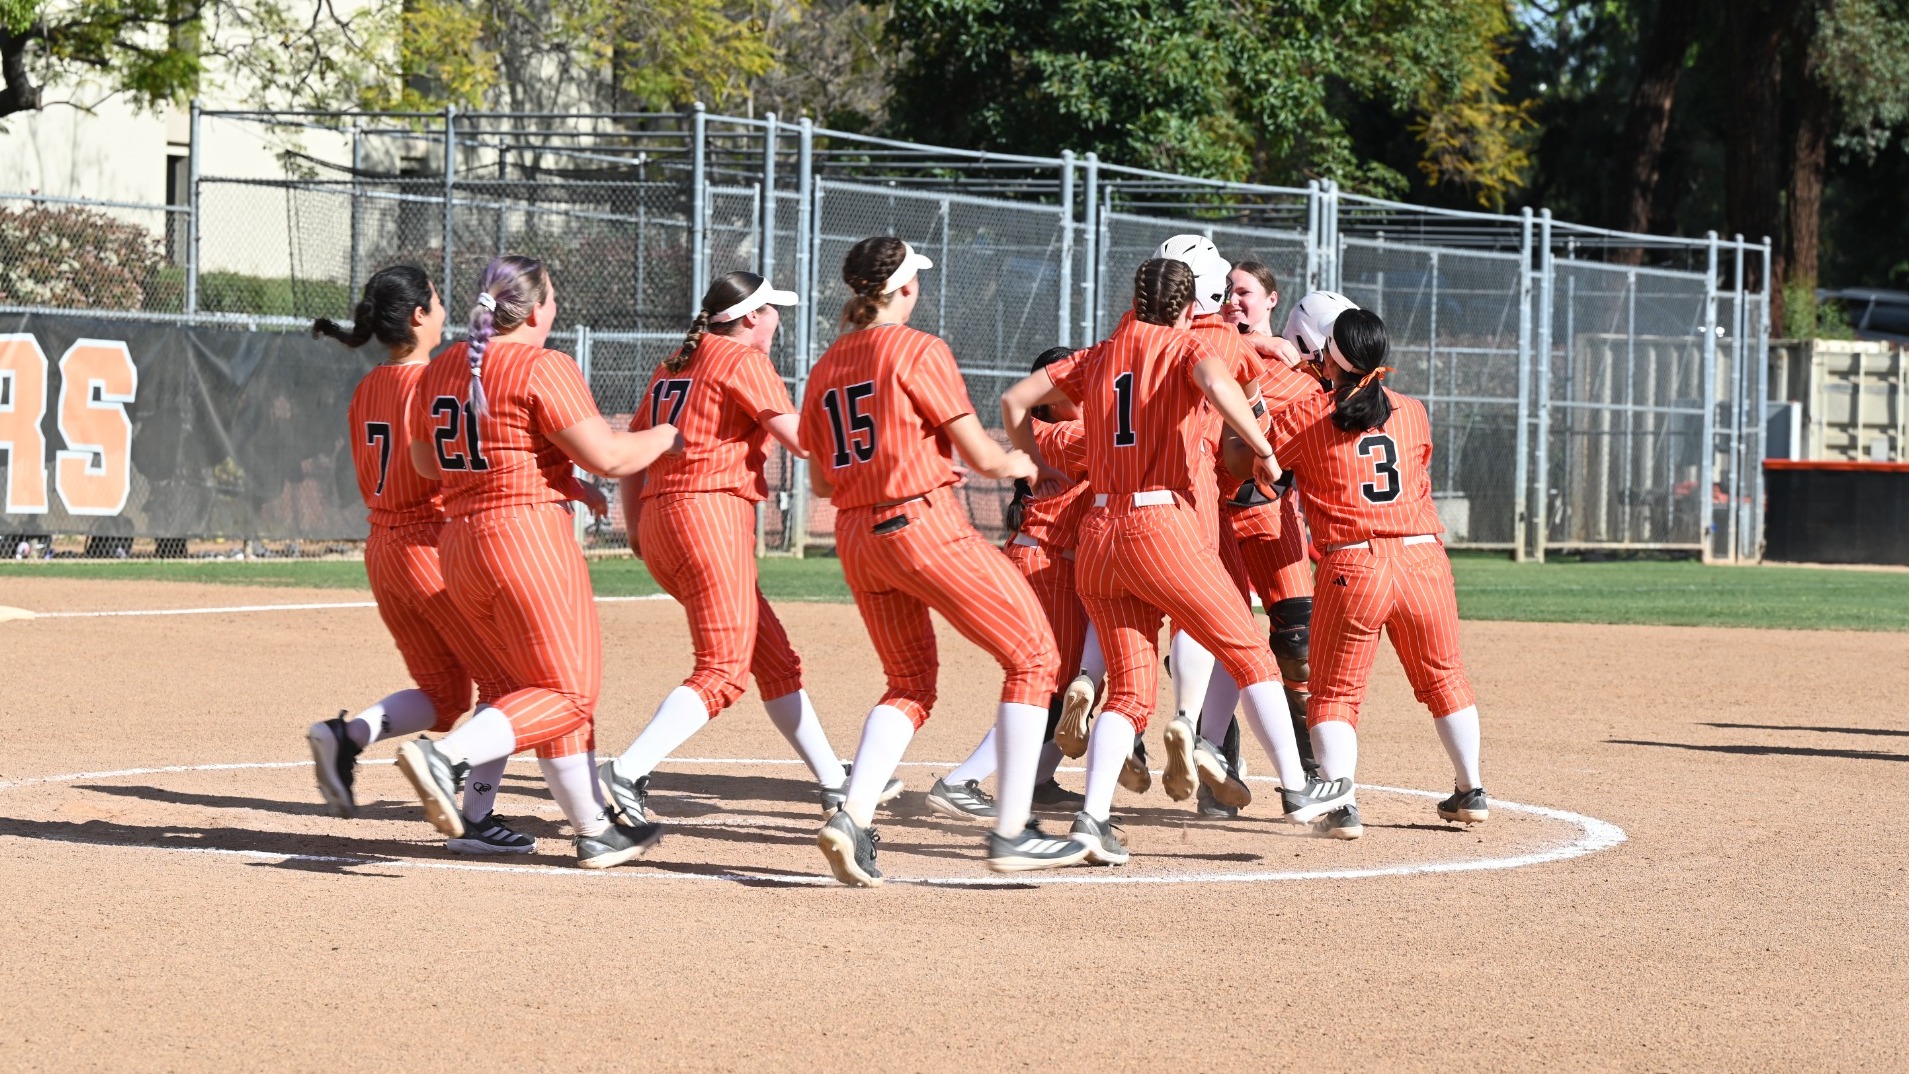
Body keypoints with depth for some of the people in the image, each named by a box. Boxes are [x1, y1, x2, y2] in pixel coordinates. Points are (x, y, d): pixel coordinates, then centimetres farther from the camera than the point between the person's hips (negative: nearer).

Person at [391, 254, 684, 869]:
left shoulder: (443, 368, 11)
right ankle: (444, 755, -22)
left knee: (550, 686, 15)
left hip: (460, 543, 9)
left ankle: (595, 833, 16)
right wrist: (664, 437, 4)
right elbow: (609, 458, -14)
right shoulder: (542, 368, -12)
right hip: (531, 537, -9)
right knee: (568, 693, -4)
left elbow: (425, 462, 21)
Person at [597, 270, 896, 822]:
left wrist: (634, 528, 23)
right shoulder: (743, 359, -4)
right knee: (724, 670, -13)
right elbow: (802, 441, -11)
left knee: (775, 659, 16)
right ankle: (625, 774, -27)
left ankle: (835, 782, 21)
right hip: (712, 513, -9)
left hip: (659, 525, 9)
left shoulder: (675, 364, 21)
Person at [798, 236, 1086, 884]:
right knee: (1032, 658, 4)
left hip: (856, 538, 7)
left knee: (911, 686, 18)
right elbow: (982, 457, -10)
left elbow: (821, 482, 18)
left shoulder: (825, 369, 12)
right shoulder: (918, 351, -9)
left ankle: (852, 818, -4)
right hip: (925, 525, -7)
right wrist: (1020, 465, 11)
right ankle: (1011, 833, 0)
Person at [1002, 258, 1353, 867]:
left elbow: (1014, 401, 16)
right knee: (1249, 656, 10)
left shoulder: (1096, 359, 16)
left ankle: (1092, 818, -9)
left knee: (1129, 692, 8)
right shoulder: (1183, 350, 1)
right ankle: (1296, 789, 12)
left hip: (1097, 537, 5)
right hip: (1163, 526, -5)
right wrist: (1263, 450, -14)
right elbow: (1217, 384, -23)